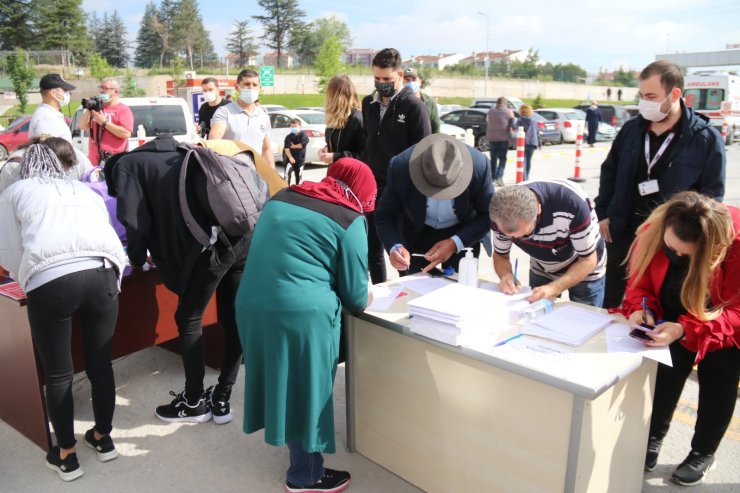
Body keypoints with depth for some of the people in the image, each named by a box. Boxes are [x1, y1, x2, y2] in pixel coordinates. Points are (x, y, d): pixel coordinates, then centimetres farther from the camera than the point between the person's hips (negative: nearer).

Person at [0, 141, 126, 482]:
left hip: (50, 280, -2)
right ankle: (103, 438, 37)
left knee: (58, 375, 14)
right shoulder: (85, 191, 29)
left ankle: (66, 456, 28)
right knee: (101, 364, 19)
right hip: (101, 273, 3)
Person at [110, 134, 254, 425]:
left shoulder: (125, 166, 14)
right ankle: (221, 400, 31)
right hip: (246, 236, 7)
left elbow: (137, 222, 2)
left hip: (212, 245, -7)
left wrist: (136, 259, 21)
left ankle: (194, 403, 28)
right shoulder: (177, 156, 34)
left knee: (189, 320, 13)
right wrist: (155, 253, 41)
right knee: (233, 320, 16)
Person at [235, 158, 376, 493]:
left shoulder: (282, 197, 14)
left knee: (283, 384, 24)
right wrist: (363, 301, 22)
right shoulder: (350, 221, -4)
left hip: (251, 305, 7)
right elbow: (355, 295, -1)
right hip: (301, 315, -6)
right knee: (307, 390, 12)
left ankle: (291, 440, 46)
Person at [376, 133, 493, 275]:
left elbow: (487, 215, -16)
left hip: (463, 236, 0)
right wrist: (394, 246, -36)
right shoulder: (400, 166, -29)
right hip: (416, 236, 0)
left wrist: (455, 243, -29)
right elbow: (385, 215, -17)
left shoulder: (479, 164, -29)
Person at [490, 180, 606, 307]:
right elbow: (500, 255, -11)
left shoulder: (572, 203, -39)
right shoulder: (502, 214, -28)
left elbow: (588, 261, -27)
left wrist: (553, 288, -42)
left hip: (584, 268, -3)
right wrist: (506, 276, -34)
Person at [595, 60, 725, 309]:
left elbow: (713, 194, -7)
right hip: (622, 235, 4)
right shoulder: (631, 129, 2)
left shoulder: (706, 138, -10)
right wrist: (603, 213, 4)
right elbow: (609, 171, 12)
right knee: (610, 304, 19)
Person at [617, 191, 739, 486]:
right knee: (666, 374, 5)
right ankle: (653, 439, 26)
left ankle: (703, 453, 31)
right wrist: (640, 309, -36)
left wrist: (685, 329, -47)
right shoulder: (653, 231, -28)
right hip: (676, 320, 2)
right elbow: (641, 282, -15)